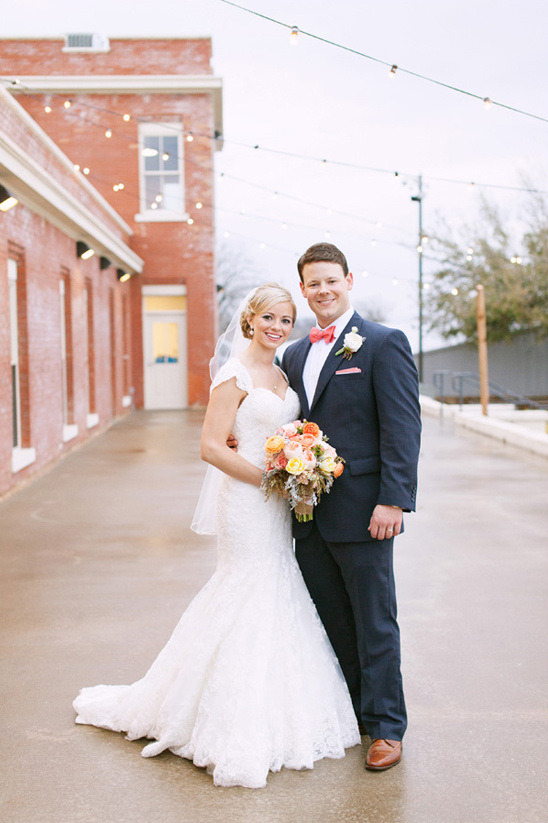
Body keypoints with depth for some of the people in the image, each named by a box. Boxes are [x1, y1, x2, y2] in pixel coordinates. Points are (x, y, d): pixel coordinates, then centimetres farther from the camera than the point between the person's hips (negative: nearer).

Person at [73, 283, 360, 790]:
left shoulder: (280, 374, 12)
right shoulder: (236, 374, -13)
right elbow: (212, 448, -18)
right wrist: (269, 478, -17)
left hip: (277, 504, 8)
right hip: (246, 501, -8)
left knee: (276, 597, 15)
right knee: (251, 601, -2)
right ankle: (239, 734, 13)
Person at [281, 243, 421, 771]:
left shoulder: (383, 344, -6)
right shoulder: (294, 355, 14)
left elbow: (402, 428, -12)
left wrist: (393, 500, -19)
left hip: (360, 509, -6)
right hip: (308, 513, 6)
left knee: (374, 624, 5)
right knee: (329, 621, 16)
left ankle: (385, 727, 20)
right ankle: (347, 713, 32)